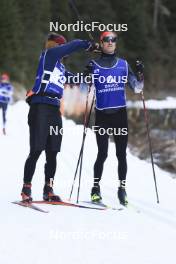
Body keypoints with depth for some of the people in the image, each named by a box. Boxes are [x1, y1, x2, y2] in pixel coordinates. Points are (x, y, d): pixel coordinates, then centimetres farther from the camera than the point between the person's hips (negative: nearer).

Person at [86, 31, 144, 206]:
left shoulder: (123, 65, 8)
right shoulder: (94, 66, 3)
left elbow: (137, 88, 8)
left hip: (120, 114, 2)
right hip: (102, 115, -2)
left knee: (121, 154, 1)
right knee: (102, 154, -3)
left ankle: (122, 189, 9)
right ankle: (96, 188, 12)